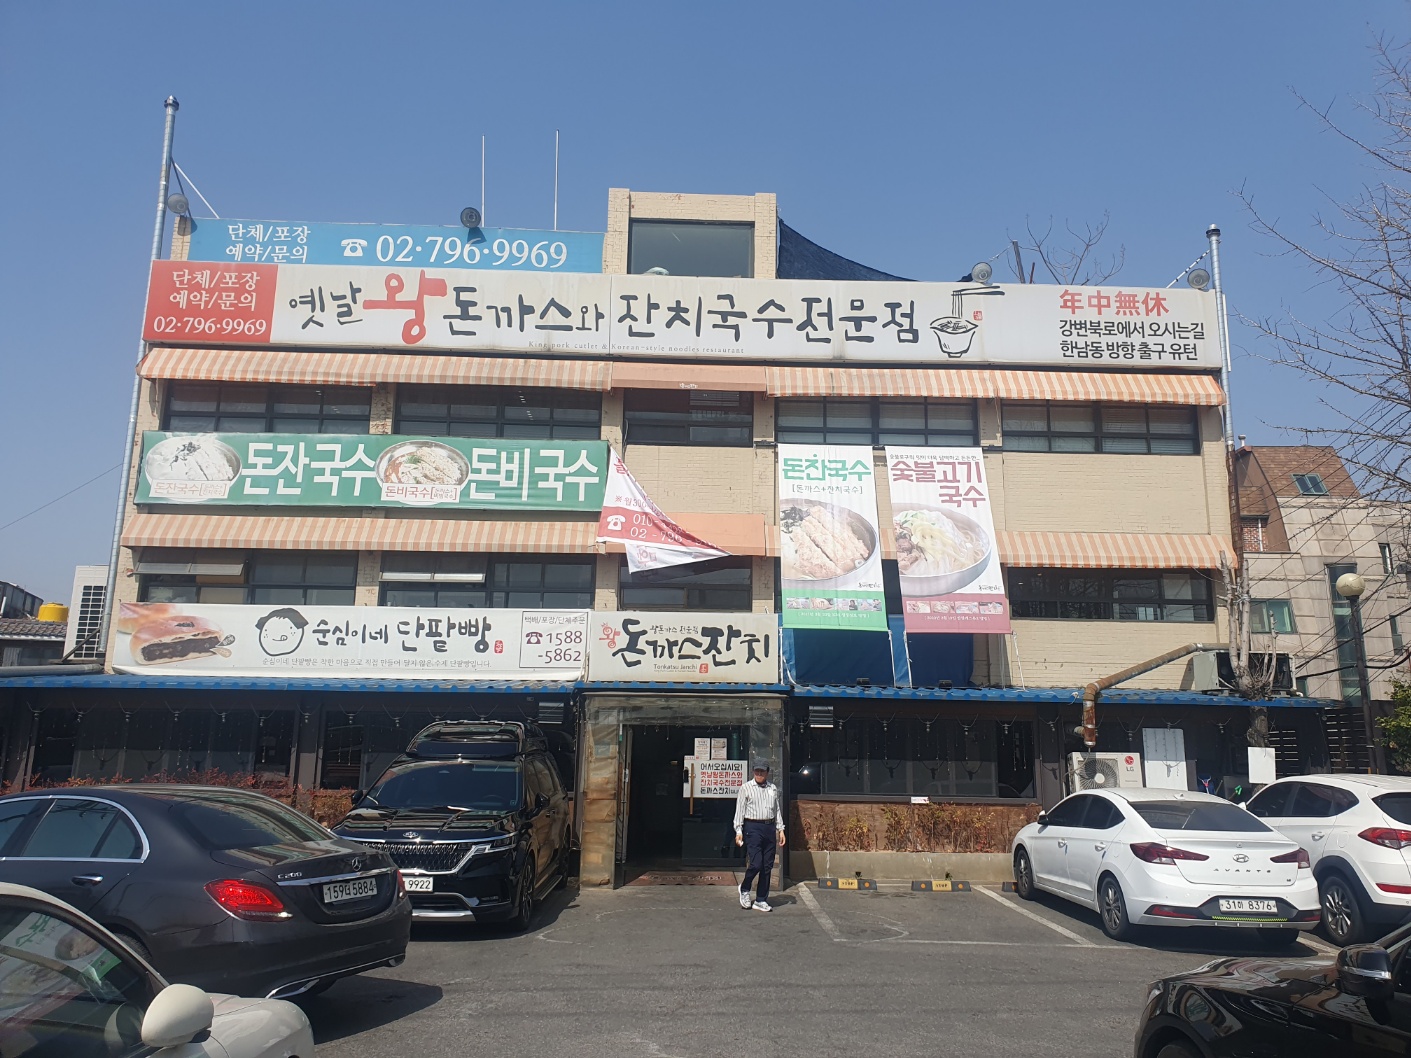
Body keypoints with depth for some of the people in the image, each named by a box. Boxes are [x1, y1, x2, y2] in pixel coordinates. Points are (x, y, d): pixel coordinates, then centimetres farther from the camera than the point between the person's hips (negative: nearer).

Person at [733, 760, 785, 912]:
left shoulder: (773, 789, 13)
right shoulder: (746, 788, 0)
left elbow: (778, 810, 17)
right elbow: (739, 810, -2)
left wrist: (780, 829, 10)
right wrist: (738, 831, -9)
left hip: (770, 828, 5)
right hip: (753, 827, -5)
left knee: (767, 866, 6)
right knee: (756, 864, -13)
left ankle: (761, 900, 15)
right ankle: (744, 890, 15)